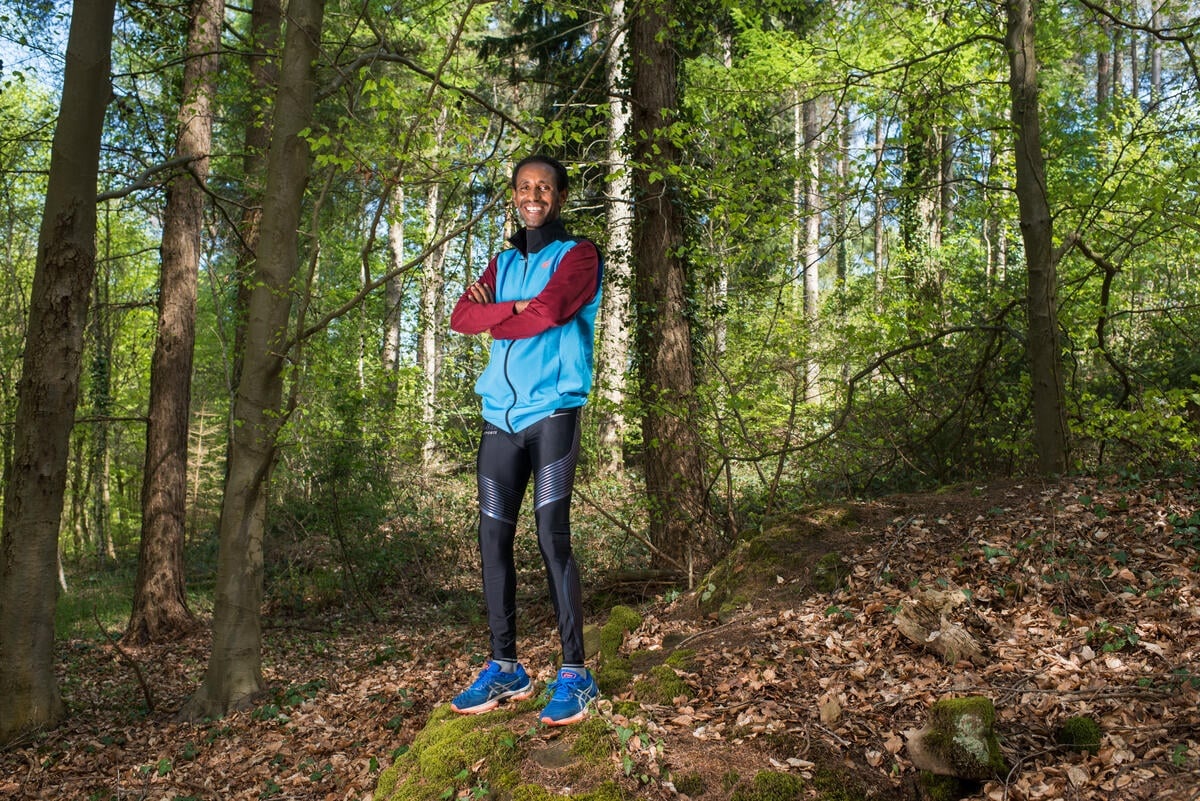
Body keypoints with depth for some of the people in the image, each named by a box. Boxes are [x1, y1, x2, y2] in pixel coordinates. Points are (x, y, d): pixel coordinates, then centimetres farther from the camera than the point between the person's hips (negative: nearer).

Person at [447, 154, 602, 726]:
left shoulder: (578, 254, 4)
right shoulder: (503, 261, 21)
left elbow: (552, 309, -15)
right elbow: (462, 316, 6)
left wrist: (494, 318, -1)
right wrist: (517, 309, -9)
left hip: (551, 411, -5)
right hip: (500, 415, 6)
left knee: (552, 539, -9)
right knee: (493, 540, 3)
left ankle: (575, 674, -2)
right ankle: (505, 669, 12)